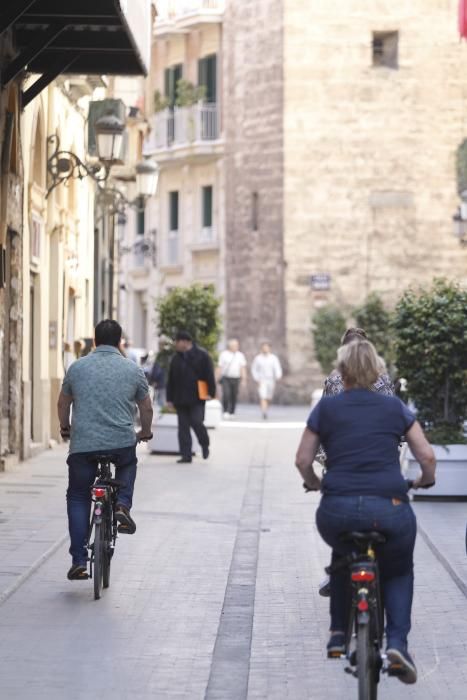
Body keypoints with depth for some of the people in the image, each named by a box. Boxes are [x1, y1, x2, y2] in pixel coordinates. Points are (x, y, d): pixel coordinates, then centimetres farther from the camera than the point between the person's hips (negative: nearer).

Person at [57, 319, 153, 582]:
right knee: (128, 465, 34)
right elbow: (147, 408, 13)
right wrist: (146, 432, 32)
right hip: (123, 442, 0)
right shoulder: (133, 370, 5)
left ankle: (79, 560, 4)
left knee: (78, 498, 13)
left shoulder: (77, 368, 7)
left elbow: (63, 403, 19)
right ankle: (123, 505, 8)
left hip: (83, 444, 0)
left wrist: (65, 428, 37)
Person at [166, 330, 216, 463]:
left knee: (196, 422, -12)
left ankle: (205, 445, 15)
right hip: (180, 400, 5)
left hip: (197, 399, -5)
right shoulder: (176, 358, 13)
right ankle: (186, 454, 5)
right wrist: (170, 398, 10)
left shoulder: (202, 355, -1)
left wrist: (210, 392, -11)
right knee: (183, 426, 2)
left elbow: (209, 375, -3)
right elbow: (170, 380, 15)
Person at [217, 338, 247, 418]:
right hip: (226, 378, -3)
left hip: (236, 378, 3)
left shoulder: (240, 355, 9)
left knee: (234, 396, 5)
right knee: (226, 394, -16)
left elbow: (243, 367, 6)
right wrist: (219, 378, 0)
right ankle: (226, 411, -10)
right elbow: (220, 366, 4)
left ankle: (231, 412, 16)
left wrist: (243, 378, -3)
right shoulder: (224, 354, 3)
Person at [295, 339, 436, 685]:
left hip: (336, 512, 1)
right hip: (389, 510, -1)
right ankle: (397, 641, 1)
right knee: (399, 570, 26)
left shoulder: (327, 407, 11)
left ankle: (338, 632, 29)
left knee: (342, 555, 35)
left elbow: (303, 460, 10)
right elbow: (427, 455, 10)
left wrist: (315, 483, 30)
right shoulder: (394, 406, 13)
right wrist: (425, 480, 31)